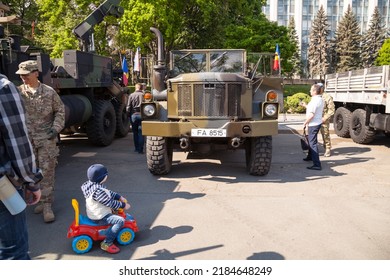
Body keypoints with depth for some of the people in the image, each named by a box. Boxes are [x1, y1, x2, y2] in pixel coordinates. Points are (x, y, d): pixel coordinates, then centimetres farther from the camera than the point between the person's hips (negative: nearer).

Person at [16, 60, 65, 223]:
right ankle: (41, 200, 28)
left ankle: (47, 205, 5)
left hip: (46, 139, -2)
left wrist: (56, 128, -8)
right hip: (27, 140, 2)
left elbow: (60, 111, 5)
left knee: (47, 172, -2)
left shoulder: (49, 92, -1)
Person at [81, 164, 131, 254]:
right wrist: (123, 205, -14)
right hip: (99, 217, -11)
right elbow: (110, 203, -26)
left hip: (96, 212, 11)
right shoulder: (98, 191, -32)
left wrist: (119, 197, 5)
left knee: (113, 210, 30)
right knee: (120, 221, -21)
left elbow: (108, 192, 11)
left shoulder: (94, 185, -1)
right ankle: (107, 243, -12)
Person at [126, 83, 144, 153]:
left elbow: (128, 107, -1)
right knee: (141, 133, 3)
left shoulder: (131, 95, 0)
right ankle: (140, 149, -1)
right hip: (142, 115, -1)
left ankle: (136, 148, 19)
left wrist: (129, 115, 10)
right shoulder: (144, 95, -3)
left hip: (133, 115, 1)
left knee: (135, 132, 13)